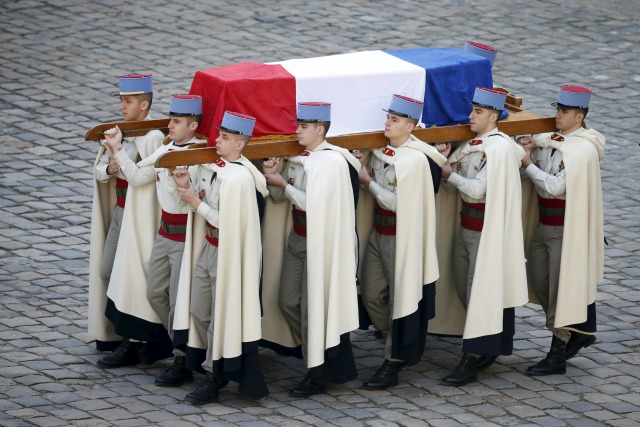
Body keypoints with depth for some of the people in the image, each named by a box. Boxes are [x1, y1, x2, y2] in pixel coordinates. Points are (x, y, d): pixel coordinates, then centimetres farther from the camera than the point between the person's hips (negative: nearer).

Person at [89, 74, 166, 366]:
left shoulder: (153, 138, -17)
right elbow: (99, 170, 7)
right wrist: (108, 169, -12)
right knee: (107, 272, 14)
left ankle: (131, 345, 5)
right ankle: (118, 332, 30)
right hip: (119, 210, 9)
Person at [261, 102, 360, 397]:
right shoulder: (297, 158, 7)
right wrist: (273, 179, -9)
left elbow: (314, 204, -21)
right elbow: (281, 196, 11)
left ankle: (317, 374, 6)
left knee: (312, 306, -3)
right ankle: (315, 356, 26)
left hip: (319, 242, -8)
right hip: (297, 238, 8)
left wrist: (284, 184, -14)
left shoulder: (332, 162, -16)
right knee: (287, 302, 10)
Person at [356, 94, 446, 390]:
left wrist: (369, 182, -12)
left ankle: (392, 364, 7)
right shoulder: (380, 151, 4)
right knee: (371, 296, 12)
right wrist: (361, 167, -7)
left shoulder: (416, 160, -18)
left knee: (399, 298, 1)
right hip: (378, 233, 8)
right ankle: (401, 348, 30)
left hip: (401, 238, -8)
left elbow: (397, 203, -20)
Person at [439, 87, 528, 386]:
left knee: (480, 292, -7)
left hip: (487, 229, -9)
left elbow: (477, 189, -22)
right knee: (464, 289, 13)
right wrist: (444, 159, -6)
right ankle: (488, 348, 26)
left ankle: (471, 361, -6)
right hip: (466, 225, 9)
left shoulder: (499, 148, -16)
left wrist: (451, 174, -8)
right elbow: (452, 183, 11)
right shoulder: (471, 145, 11)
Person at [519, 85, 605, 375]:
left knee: (561, 289, -3)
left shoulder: (583, 149, -17)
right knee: (540, 284, 13)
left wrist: (528, 164, -14)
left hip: (568, 228, -9)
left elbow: (555, 187, -22)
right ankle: (582, 333, 29)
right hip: (545, 225, 9)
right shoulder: (550, 140, 8)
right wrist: (527, 150, -4)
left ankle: (558, 356, 5)